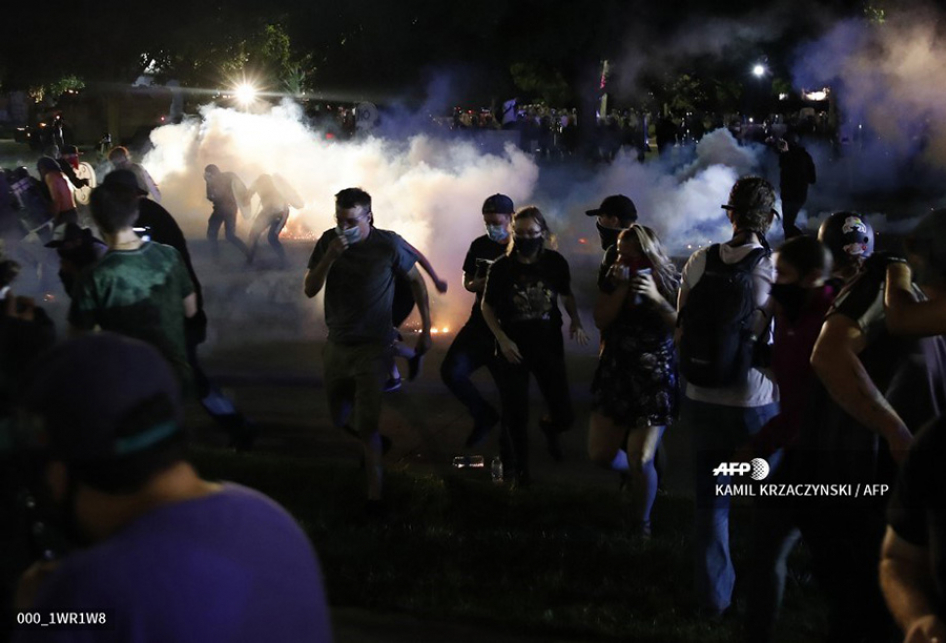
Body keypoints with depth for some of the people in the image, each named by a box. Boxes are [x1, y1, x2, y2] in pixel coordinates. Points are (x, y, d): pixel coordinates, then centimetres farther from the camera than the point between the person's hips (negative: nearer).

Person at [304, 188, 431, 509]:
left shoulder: (388, 244, -15)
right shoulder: (329, 241, -6)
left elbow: (417, 281, -1)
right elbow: (310, 290, -9)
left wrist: (426, 329, -1)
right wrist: (330, 256, -25)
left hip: (373, 346, -5)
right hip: (337, 344, 5)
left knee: (367, 424, -12)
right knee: (340, 417, 17)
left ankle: (374, 491, -2)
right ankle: (372, 444, 47)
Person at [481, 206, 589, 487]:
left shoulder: (556, 263, -8)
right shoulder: (501, 268, -11)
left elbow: (567, 294, 10)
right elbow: (487, 306, 1)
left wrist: (576, 321, -7)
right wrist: (502, 339, -10)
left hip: (549, 346, 1)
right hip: (513, 348, -1)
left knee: (565, 416, 2)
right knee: (516, 416, 3)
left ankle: (549, 426, 41)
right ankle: (520, 466, 28)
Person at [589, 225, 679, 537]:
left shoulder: (670, 281, -9)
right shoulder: (615, 277, 2)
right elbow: (601, 320, -7)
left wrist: (655, 297, -26)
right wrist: (623, 288, -17)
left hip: (654, 379, -5)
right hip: (614, 373, 5)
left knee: (640, 461, -8)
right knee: (600, 454, 6)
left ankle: (642, 523, 16)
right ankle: (641, 473, 38)